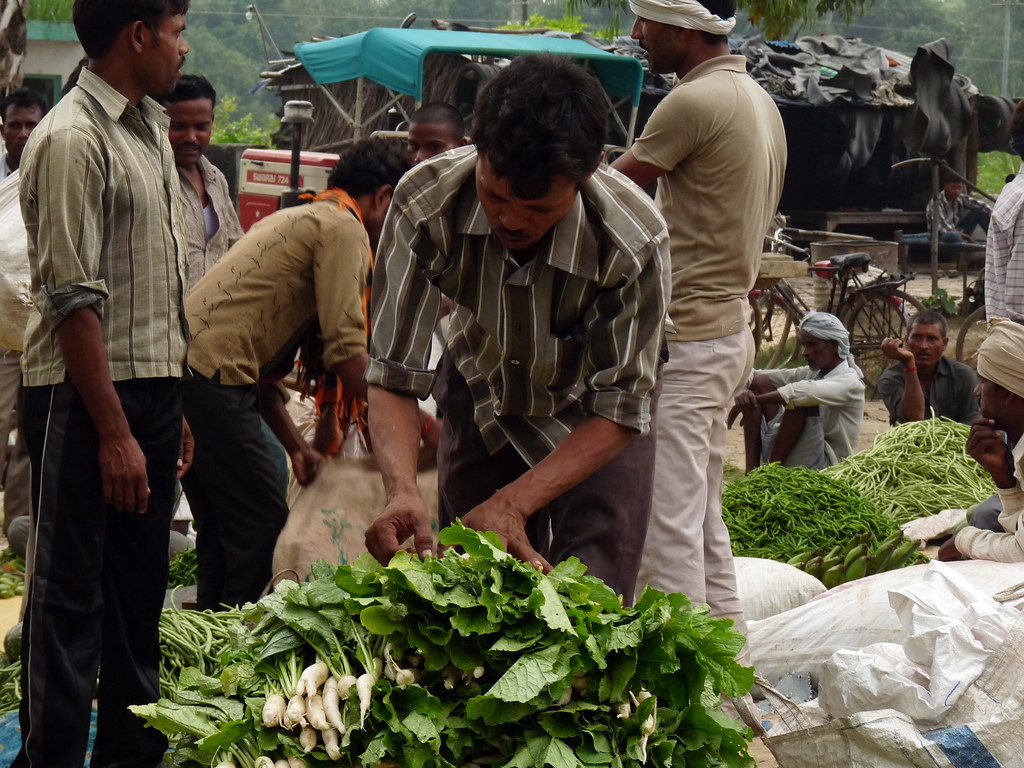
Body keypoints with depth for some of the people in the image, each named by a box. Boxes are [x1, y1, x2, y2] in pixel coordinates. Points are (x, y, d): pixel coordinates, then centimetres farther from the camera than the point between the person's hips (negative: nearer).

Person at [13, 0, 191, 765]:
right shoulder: (73, 139, -14)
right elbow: (74, 300, -18)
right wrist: (114, 433, -20)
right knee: (71, 595, -2)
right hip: (85, 394, -9)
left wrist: (172, 409, 17)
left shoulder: (149, 129, 14)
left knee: (140, 590, 15)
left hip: (150, 387, 9)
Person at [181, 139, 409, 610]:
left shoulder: (294, 220, 29)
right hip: (210, 375, -10)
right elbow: (346, 352, -12)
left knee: (222, 528, 16)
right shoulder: (343, 228, -2)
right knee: (263, 523, -6)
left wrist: (296, 446, 24)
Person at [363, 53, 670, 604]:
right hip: (481, 401, 2)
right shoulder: (426, 203, -31)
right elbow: (394, 372, -26)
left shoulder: (634, 243, -35)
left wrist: (514, 502, -38)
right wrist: (401, 490, -44)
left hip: (593, 430, -2)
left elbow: (621, 408, -26)